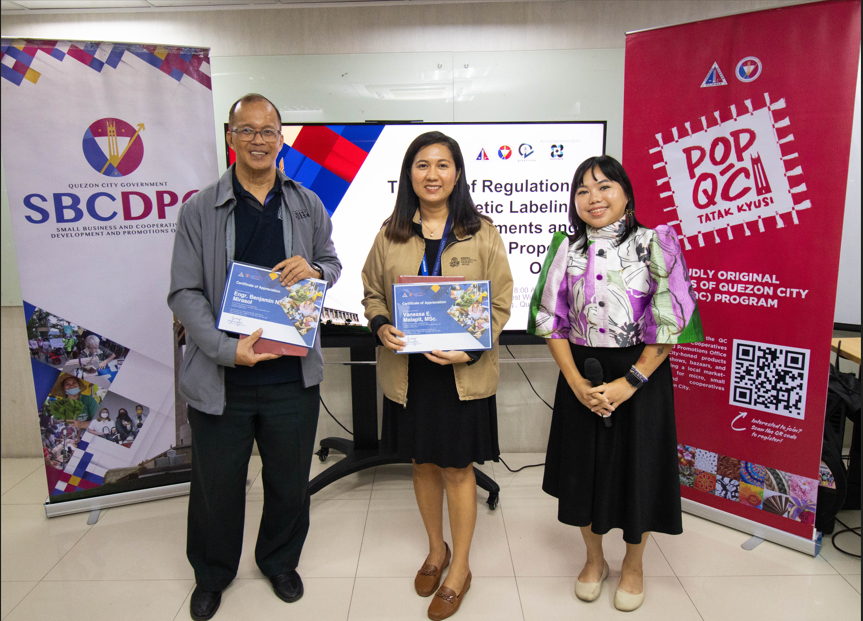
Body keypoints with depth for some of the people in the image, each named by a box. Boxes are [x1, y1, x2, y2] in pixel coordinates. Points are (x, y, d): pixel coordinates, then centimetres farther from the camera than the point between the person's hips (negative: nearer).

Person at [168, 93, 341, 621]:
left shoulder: (308, 205, 5)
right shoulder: (200, 210, -2)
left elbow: (333, 263, 15)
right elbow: (185, 292, -5)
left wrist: (314, 270, -10)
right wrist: (226, 348, -18)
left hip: (292, 375, 2)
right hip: (221, 376, -1)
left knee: (290, 482, 17)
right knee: (217, 485, 15)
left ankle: (280, 561, 45)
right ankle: (213, 574, 43)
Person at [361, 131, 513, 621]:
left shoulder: (481, 233, -3)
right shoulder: (392, 234, 4)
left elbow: (501, 303, -4)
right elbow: (372, 292, 10)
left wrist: (470, 349, -18)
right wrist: (381, 327, -11)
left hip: (464, 373, -2)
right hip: (408, 370, 3)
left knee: (458, 468, 7)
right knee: (423, 463, 17)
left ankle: (460, 569, 28)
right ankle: (436, 549, 41)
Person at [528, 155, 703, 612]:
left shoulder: (655, 244, -6)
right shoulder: (567, 249, 2)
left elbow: (670, 322, -10)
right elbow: (552, 321, 1)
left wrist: (629, 382, -15)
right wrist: (576, 382, -9)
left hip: (642, 374, -2)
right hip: (581, 377, 3)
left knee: (637, 468, 9)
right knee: (584, 466, 12)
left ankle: (633, 565, 36)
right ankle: (594, 559, 38)